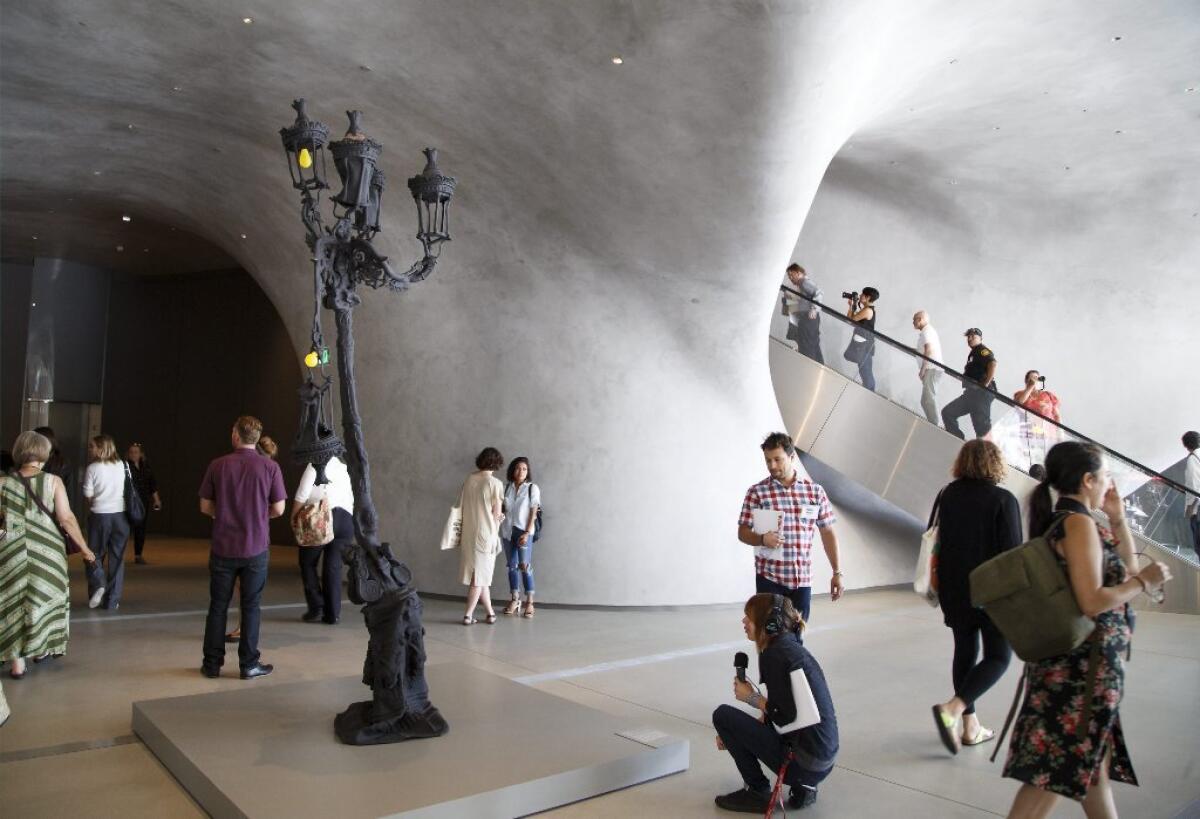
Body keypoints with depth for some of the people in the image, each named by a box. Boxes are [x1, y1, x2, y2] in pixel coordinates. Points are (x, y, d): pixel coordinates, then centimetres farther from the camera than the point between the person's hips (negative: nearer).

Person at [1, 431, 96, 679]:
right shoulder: (53, 481, -6)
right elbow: (66, 518, -10)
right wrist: (84, 548, -3)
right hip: (46, 549, -1)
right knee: (44, 596, 18)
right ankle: (41, 647, 30)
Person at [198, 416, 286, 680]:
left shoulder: (218, 465, -4)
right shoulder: (270, 467, -8)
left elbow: (205, 507, 1)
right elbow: (278, 509, -6)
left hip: (223, 547, 1)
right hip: (255, 549, -1)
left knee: (218, 606, 11)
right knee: (251, 607, 7)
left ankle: (212, 663, 18)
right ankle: (249, 664, 11)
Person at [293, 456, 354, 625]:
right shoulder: (346, 468, 20)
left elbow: (302, 495, -4)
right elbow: (353, 499, 16)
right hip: (346, 520, 5)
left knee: (308, 563, 11)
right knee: (334, 567, 9)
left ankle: (316, 608, 7)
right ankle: (333, 614, 9)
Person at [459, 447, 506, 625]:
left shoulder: (468, 480, 3)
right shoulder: (495, 484, -12)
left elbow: (460, 507, 9)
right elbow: (497, 514, -9)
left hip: (468, 533, 5)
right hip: (486, 534, -5)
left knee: (480, 573, 13)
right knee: (481, 575, 5)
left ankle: (490, 612, 19)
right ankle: (468, 615, 7)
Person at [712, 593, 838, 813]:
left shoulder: (775, 655, -16)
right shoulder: (791, 646, 12)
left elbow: (785, 718, -19)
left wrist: (751, 698, -4)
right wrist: (733, 733, 11)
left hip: (804, 762, -9)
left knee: (722, 715, -4)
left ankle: (758, 793, 4)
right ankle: (802, 786, 15)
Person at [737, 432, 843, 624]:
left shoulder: (815, 491, 4)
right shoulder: (756, 492, -2)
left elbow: (827, 532, 9)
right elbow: (743, 532, -1)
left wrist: (837, 572, 7)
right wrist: (762, 539, -22)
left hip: (803, 579, 2)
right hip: (770, 578, -2)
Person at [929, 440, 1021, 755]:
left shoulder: (946, 497, 1)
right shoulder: (1003, 500, -13)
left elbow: (933, 544, 7)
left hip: (955, 592, 5)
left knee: (964, 652, 15)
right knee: (998, 656, 7)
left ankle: (970, 727, 20)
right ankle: (952, 708, -11)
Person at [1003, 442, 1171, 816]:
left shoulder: (1065, 521, 11)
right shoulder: (1079, 523, -18)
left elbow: (1124, 564, 23)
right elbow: (1092, 602, -25)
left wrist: (1117, 519, 12)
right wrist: (1144, 582, -12)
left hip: (1075, 662, 10)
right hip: (1086, 664, -10)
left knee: (1092, 759, 22)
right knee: (1055, 770, -3)